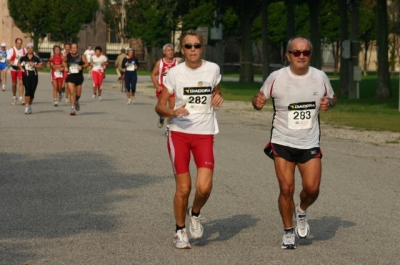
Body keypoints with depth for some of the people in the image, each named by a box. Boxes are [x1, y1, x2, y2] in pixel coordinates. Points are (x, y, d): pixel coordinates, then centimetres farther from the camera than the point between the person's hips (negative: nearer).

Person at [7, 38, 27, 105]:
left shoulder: (24, 50, 4)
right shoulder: (11, 50, -5)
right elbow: (8, 60, -9)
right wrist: (10, 62, -30)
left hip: (21, 69, 0)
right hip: (14, 69, 0)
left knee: (21, 83, -13)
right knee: (14, 84, 10)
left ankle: (21, 98, -14)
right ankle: (14, 97, 30)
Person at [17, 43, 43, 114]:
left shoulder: (36, 58, -1)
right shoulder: (23, 57, 2)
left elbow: (41, 66, -3)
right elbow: (19, 63, 19)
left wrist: (34, 65, -16)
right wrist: (21, 68, 1)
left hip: (34, 76, 1)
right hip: (26, 76, -1)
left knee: (32, 92, 6)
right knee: (28, 90, -16)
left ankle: (30, 105, 26)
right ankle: (26, 106, -18)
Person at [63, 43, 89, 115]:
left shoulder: (81, 56, -6)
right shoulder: (67, 56, -1)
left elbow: (86, 63, 0)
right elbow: (64, 61, 19)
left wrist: (82, 66, -19)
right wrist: (65, 67, 1)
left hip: (79, 76, 0)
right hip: (70, 76, 0)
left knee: (78, 94, 11)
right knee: (72, 92, -14)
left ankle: (76, 101, 46)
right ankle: (73, 108, -13)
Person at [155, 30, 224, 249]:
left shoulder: (213, 69, 2)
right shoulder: (175, 73, -3)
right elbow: (159, 106, -1)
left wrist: (218, 97, -2)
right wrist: (172, 113, -23)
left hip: (205, 134, 1)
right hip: (179, 134, -1)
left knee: (204, 187, -15)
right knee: (183, 188, -2)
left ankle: (195, 213, 17)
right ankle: (180, 231, 19)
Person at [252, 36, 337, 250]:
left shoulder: (320, 77, -1)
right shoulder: (276, 78, -8)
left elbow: (332, 97, 14)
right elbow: (260, 98, 2)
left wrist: (328, 103, -10)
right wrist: (257, 102, -22)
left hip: (310, 143, 2)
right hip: (282, 142, -2)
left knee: (312, 188, -7)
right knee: (286, 188, -7)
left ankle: (302, 211, 28)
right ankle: (288, 232, 14)